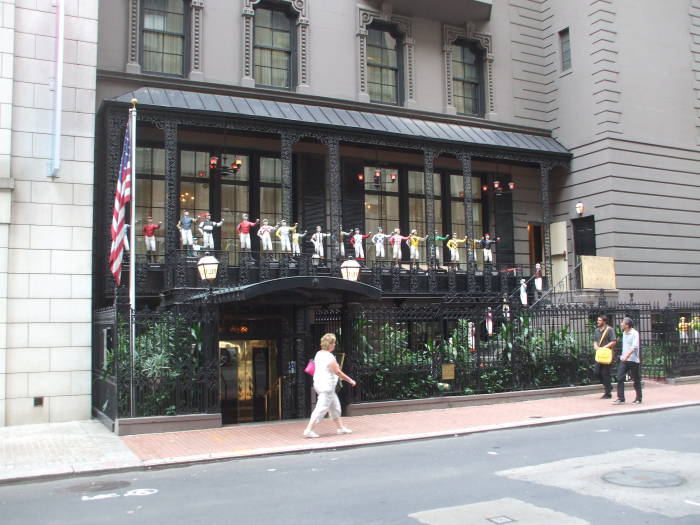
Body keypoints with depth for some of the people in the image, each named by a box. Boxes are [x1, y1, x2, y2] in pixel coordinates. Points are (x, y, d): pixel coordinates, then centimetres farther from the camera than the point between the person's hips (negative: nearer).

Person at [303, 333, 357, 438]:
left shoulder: (319, 354, 8)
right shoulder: (329, 357, -20)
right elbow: (337, 372, -20)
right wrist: (350, 380, -10)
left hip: (319, 383, 10)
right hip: (326, 386, -10)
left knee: (335, 406, 18)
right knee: (321, 408, -6)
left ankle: (340, 427, 26)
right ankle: (308, 430, -6)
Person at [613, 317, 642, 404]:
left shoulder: (634, 333, -12)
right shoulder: (624, 333, 13)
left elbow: (634, 347, -23)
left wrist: (627, 356, -32)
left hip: (633, 360, -7)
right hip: (623, 360, 7)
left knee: (636, 380, 5)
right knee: (620, 379, -3)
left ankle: (638, 398, 19)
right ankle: (620, 398, -1)